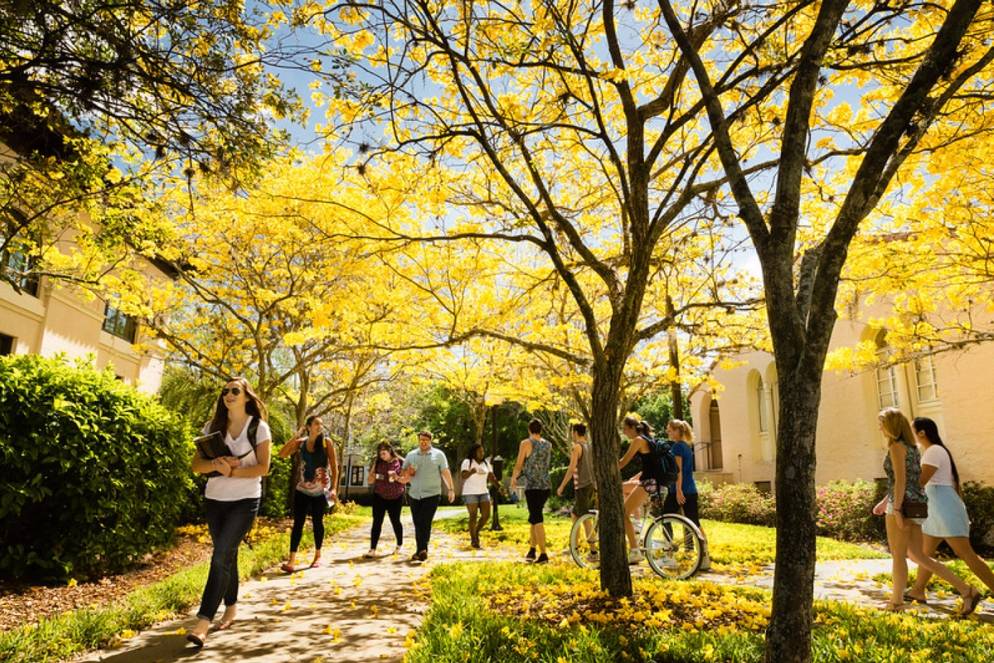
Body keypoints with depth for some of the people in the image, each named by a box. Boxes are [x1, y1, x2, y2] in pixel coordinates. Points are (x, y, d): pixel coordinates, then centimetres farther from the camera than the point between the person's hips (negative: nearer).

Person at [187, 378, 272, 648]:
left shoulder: (259, 427, -6)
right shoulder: (212, 427, 5)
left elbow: (263, 467, -10)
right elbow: (196, 465, -1)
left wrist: (232, 471, -20)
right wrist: (217, 464, -21)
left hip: (245, 500, -4)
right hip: (215, 499, 4)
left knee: (221, 555, -15)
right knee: (227, 556, 13)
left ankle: (203, 621, -16)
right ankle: (230, 610, 28)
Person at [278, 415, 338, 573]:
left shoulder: (326, 442, -4)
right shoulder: (300, 442, 2)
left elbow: (334, 466, -4)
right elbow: (282, 454, -8)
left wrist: (333, 488, -11)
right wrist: (295, 437, -11)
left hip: (321, 490, -1)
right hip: (302, 489, 1)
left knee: (317, 522, 8)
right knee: (298, 523, -5)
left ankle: (317, 556, 24)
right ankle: (292, 560, -6)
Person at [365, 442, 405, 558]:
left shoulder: (400, 462, -5)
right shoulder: (377, 462, 0)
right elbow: (370, 480, 4)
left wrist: (397, 477, -22)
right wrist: (373, 476, -18)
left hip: (395, 497, -1)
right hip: (379, 496, 1)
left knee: (395, 521, 9)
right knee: (377, 522, -5)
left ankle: (399, 545, 31)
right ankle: (372, 549, -5)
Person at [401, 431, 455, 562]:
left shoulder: (438, 455, 2)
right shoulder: (411, 455, 10)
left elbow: (445, 473, 1)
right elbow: (403, 472, 13)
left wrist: (451, 489, -7)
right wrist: (405, 476, -11)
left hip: (432, 494, -4)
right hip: (414, 495, 4)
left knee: (425, 523, -14)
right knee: (417, 524, 8)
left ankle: (421, 550, -16)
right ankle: (421, 551, 19)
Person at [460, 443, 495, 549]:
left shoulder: (486, 463, 12)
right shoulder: (467, 462, -5)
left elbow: (491, 478, 9)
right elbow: (463, 476, -19)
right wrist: (471, 472, -40)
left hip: (484, 492, 5)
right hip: (470, 493, -5)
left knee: (486, 515, -3)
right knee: (473, 516, -4)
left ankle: (477, 532, 22)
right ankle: (473, 540, 10)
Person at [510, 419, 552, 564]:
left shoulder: (526, 443, -7)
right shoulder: (548, 445, 8)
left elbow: (519, 465, -2)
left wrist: (513, 479, 13)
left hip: (532, 486, -6)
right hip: (546, 486, 6)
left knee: (537, 519, -5)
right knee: (535, 517, 18)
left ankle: (543, 554, -9)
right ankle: (532, 550, 22)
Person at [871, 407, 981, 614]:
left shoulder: (896, 446, -11)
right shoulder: (910, 446, 17)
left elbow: (900, 480, -18)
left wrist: (897, 510, -19)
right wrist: (884, 502, 26)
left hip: (903, 505, -9)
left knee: (898, 556, 1)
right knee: (917, 556, 11)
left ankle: (896, 602, 10)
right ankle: (966, 591, 7)